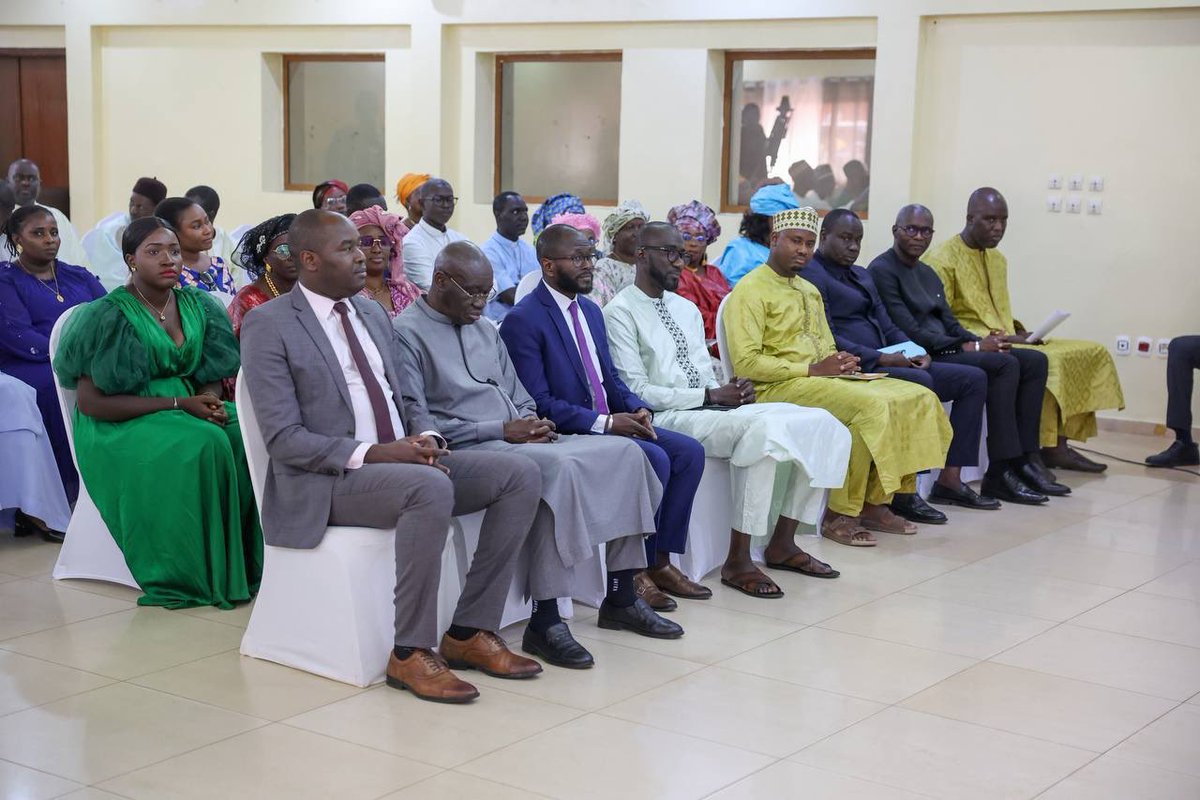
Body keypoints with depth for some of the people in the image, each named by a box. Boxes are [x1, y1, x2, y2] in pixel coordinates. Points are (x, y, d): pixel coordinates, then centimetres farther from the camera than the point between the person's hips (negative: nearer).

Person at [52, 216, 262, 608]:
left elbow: (213, 374, 15)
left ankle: (249, 565, -17)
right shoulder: (108, 316, -10)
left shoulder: (197, 305, 8)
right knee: (204, 445, -33)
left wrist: (209, 398, -12)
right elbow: (90, 402, -14)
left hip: (188, 408, 6)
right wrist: (177, 404, -18)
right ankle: (199, 576, -23)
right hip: (121, 427, -6)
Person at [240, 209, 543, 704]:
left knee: (521, 475, -10)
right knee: (432, 487, -36)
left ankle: (471, 633, -6)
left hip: (403, 460, 8)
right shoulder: (268, 326, -6)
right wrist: (371, 453, -23)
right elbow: (284, 439, -14)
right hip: (325, 482, -8)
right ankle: (411, 654, -23)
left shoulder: (373, 313, 16)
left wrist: (425, 438, -4)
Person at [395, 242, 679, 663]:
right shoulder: (406, 333, -5)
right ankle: (544, 621, -31)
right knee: (559, 467, -35)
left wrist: (532, 424, -3)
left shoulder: (487, 331, 22)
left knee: (624, 451, -8)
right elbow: (416, 423, -14)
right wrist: (500, 431, -16)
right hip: (466, 452, -8)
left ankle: (620, 597, -4)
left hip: (518, 441, 9)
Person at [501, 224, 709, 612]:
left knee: (689, 451, -6)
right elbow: (538, 404, -18)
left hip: (608, 422, 9)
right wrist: (604, 423, -22)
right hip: (564, 432, -9)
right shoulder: (523, 320, -13)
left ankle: (660, 562, 0)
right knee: (654, 459, -25)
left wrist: (637, 409, -3)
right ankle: (634, 572, -12)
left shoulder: (591, 310, 14)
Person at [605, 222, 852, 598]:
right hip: (667, 417, -8)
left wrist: (732, 390, -4)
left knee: (821, 423, -7)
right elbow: (636, 391, -12)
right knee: (764, 429, -34)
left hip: (716, 408, 8)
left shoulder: (687, 308, 22)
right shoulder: (620, 312, -4)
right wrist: (709, 396, -15)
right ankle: (738, 561, -25)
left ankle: (783, 542, 1)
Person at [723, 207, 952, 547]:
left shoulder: (811, 291, 23)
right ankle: (839, 515, -20)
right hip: (777, 388, -9)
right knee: (869, 406, -31)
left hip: (824, 378, 9)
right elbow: (746, 362, -15)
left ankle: (875, 502, -6)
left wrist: (841, 362, 2)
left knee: (919, 399, -7)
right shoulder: (750, 290, -5)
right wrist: (811, 370, -17)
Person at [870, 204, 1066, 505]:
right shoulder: (882, 271, -8)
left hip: (945, 349, 10)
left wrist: (981, 342, -5)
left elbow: (950, 323, 17)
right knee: (1005, 364, -25)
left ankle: (1025, 458, -6)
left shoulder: (927, 273, 22)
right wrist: (971, 347, -17)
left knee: (1034, 360, -1)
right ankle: (1000, 472, -23)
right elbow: (910, 332, -16)